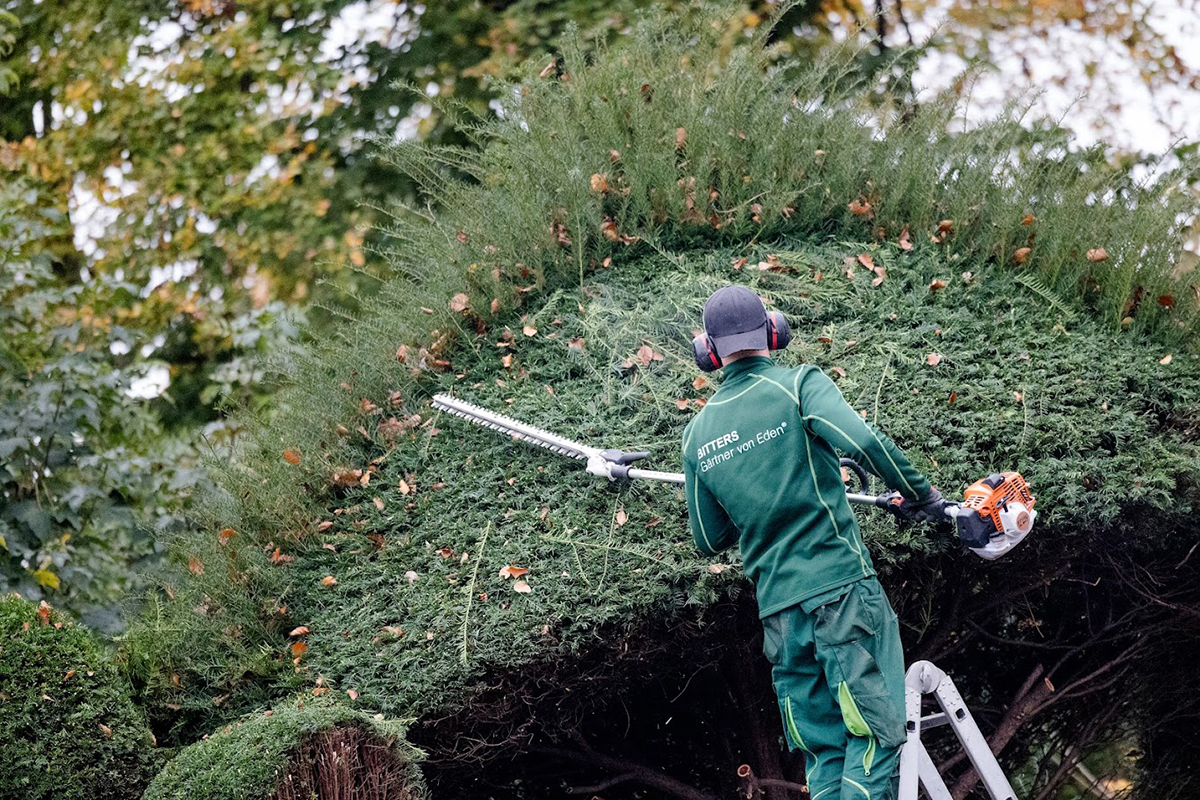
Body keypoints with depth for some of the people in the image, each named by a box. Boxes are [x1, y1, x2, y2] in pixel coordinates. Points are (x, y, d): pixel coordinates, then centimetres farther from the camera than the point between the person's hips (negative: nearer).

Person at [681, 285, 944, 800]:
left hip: (778, 610, 5)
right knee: (875, 736, -5)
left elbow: (710, 541, 16)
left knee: (822, 754, 10)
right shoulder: (799, 386, -4)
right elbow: (865, 442, -20)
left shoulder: (698, 435, 10)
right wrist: (921, 495, -6)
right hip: (841, 590, -5)